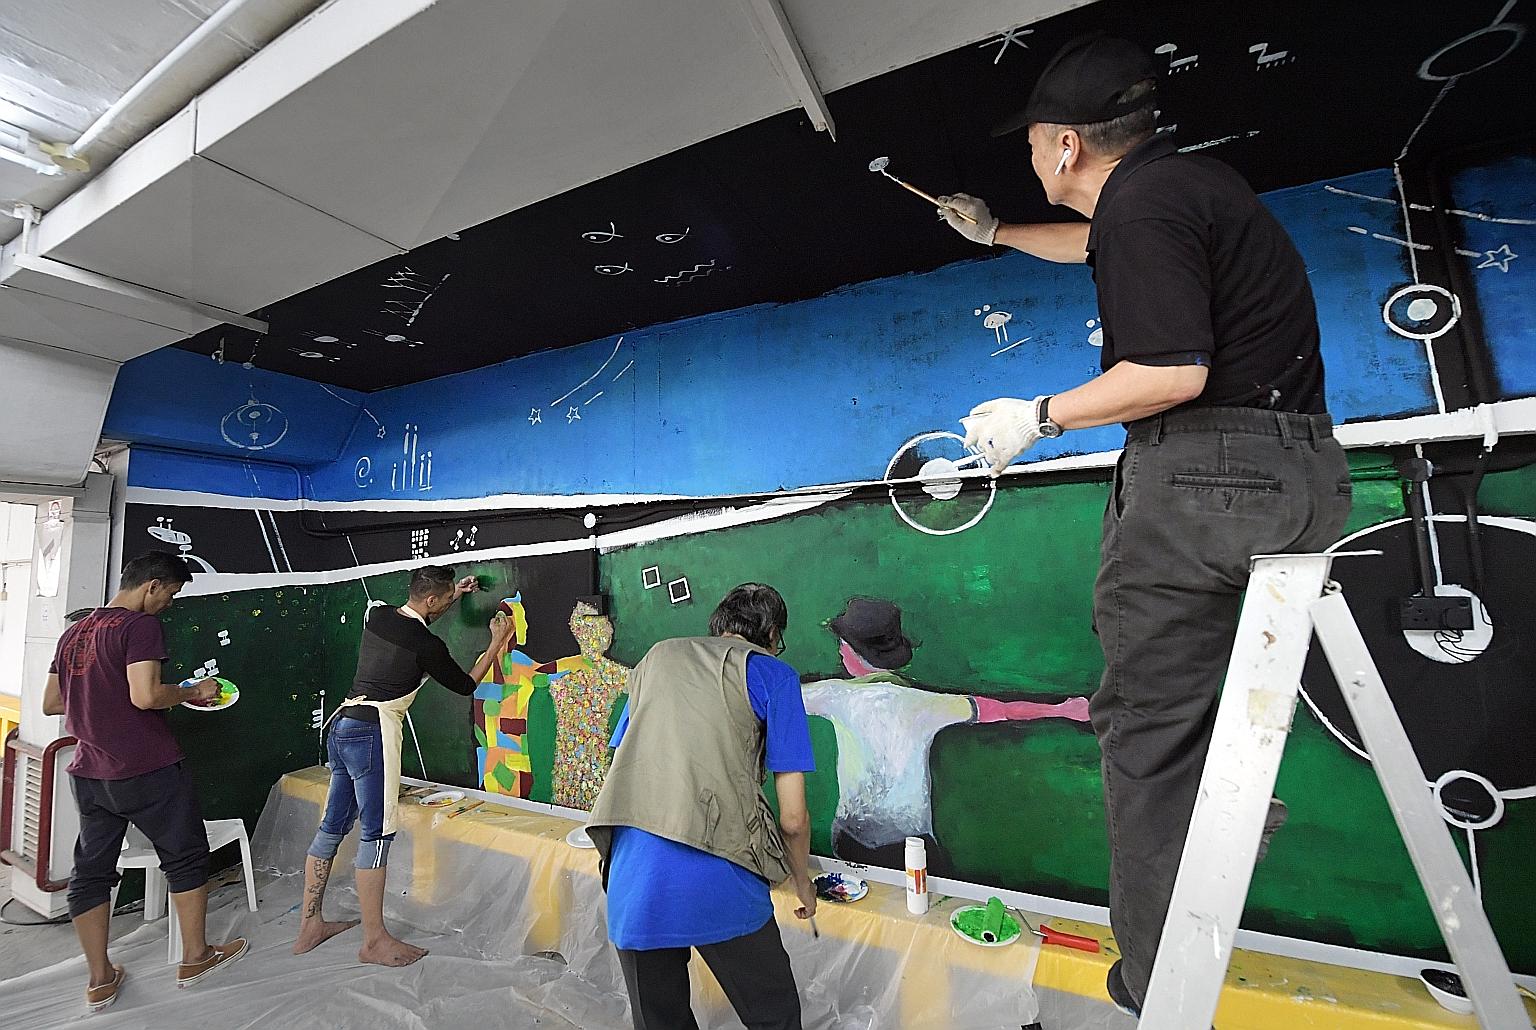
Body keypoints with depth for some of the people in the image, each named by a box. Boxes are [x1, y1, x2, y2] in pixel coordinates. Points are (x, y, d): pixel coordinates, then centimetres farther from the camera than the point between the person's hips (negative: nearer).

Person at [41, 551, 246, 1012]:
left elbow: (50, 704, 16)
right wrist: (193, 692, -10)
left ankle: (100, 980, 23)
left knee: (91, 870, 14)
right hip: (147, 770, -7)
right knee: (185, 857, 9)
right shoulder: (140, 625, -16)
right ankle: (195, 957, 21)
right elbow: (146, 695, -26)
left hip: (89, 774, 8)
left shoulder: (74, 632, 10)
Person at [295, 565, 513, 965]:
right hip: (373, 734, -9)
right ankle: (374, 940, 9)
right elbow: (465, 685, 2)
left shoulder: (377, 615, 6)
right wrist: (497, 642, 8)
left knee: (333, 825, 16)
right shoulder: (427, 646, -14)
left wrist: (454, 595, 25)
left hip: (342, 726, 9)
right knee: (377, 833, 0)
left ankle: (310, 926, 28)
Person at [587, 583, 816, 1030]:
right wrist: (803, 883, 19)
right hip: (718, 884, -4)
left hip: (633, 880, 5)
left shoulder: (654, 659, 15)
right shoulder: (773, 674, 2)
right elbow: (793, 818, 0)